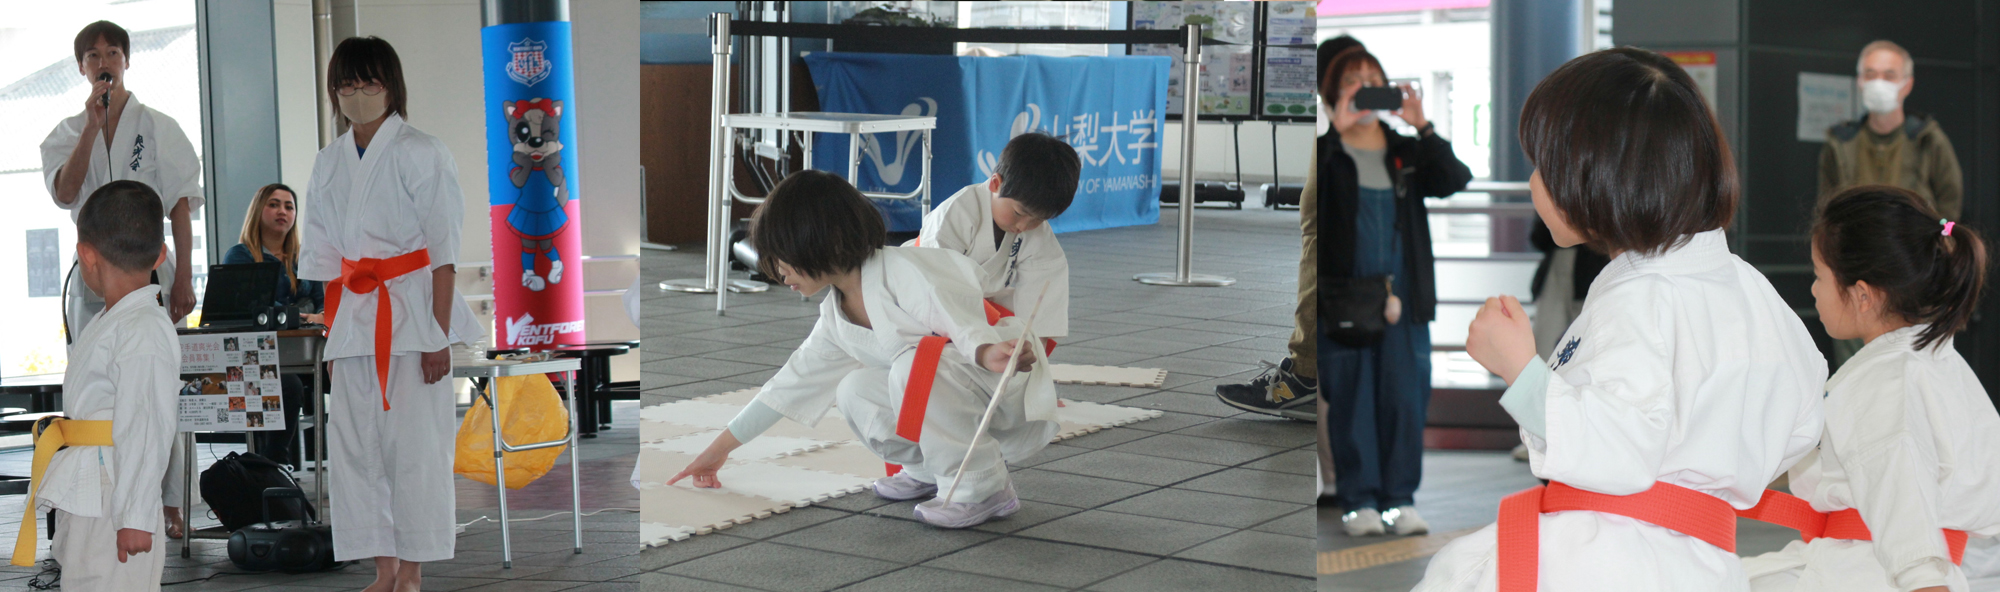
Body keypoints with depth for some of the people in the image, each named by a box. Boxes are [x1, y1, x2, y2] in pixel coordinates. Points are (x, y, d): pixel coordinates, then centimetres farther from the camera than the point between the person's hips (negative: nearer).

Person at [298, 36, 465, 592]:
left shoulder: (421, 153, -5)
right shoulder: (329, 162, 12)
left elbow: (444, 252, -8)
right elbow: (322, 254, 16)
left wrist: (441, 336, -13)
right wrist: (325, 328, 10)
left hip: (413, 311, -5)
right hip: (352, 316, 6)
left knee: (415, 442, -5)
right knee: (355, 442, 4)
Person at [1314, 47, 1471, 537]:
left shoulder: (1406, 152, 13)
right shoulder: (1326, 153, 3)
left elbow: (1455, 180, -3)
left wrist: (1423, 127, -13)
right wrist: (1338, 130, -23)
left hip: (1402, 296, 3)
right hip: (1343, 295, -3)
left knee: (1405, 398, 2)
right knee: (1350, 400, 0)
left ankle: (1400, 499, 10)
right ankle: (1358, 501, 8)